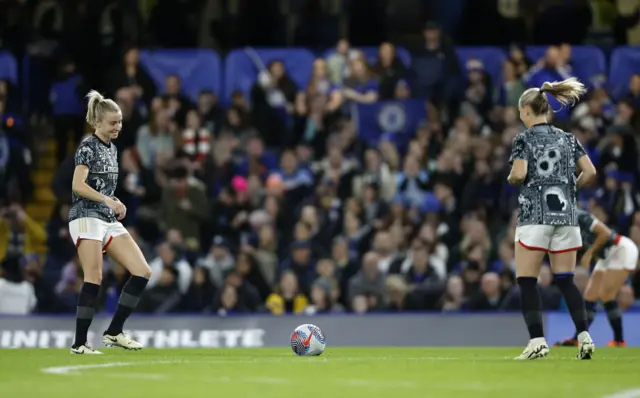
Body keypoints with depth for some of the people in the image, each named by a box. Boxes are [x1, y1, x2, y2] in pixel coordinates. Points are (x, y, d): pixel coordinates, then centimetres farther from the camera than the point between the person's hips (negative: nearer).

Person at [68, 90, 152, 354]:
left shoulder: (112, 149, 18)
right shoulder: (88, 146, -7)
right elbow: (78, 185, -17)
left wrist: (116, 204, 7)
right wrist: (108, 200, -25)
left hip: (109, 221, 8)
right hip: (87, 217, -8)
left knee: (142, 272, -2)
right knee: (94, 278, -13)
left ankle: (114, 332, 2)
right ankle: (79, 343, -7)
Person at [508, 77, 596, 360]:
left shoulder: (524, 139, -3)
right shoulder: (567, 139, 10)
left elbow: (518, 174, -16)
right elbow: (589, 172, 2)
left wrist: (511, 179, 6)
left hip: (534, 214, -5)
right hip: (566, 214, 5)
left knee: (527, 282, 1)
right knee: (565, 280, 10)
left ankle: (537, 341, -9)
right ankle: (584, 336, -2)